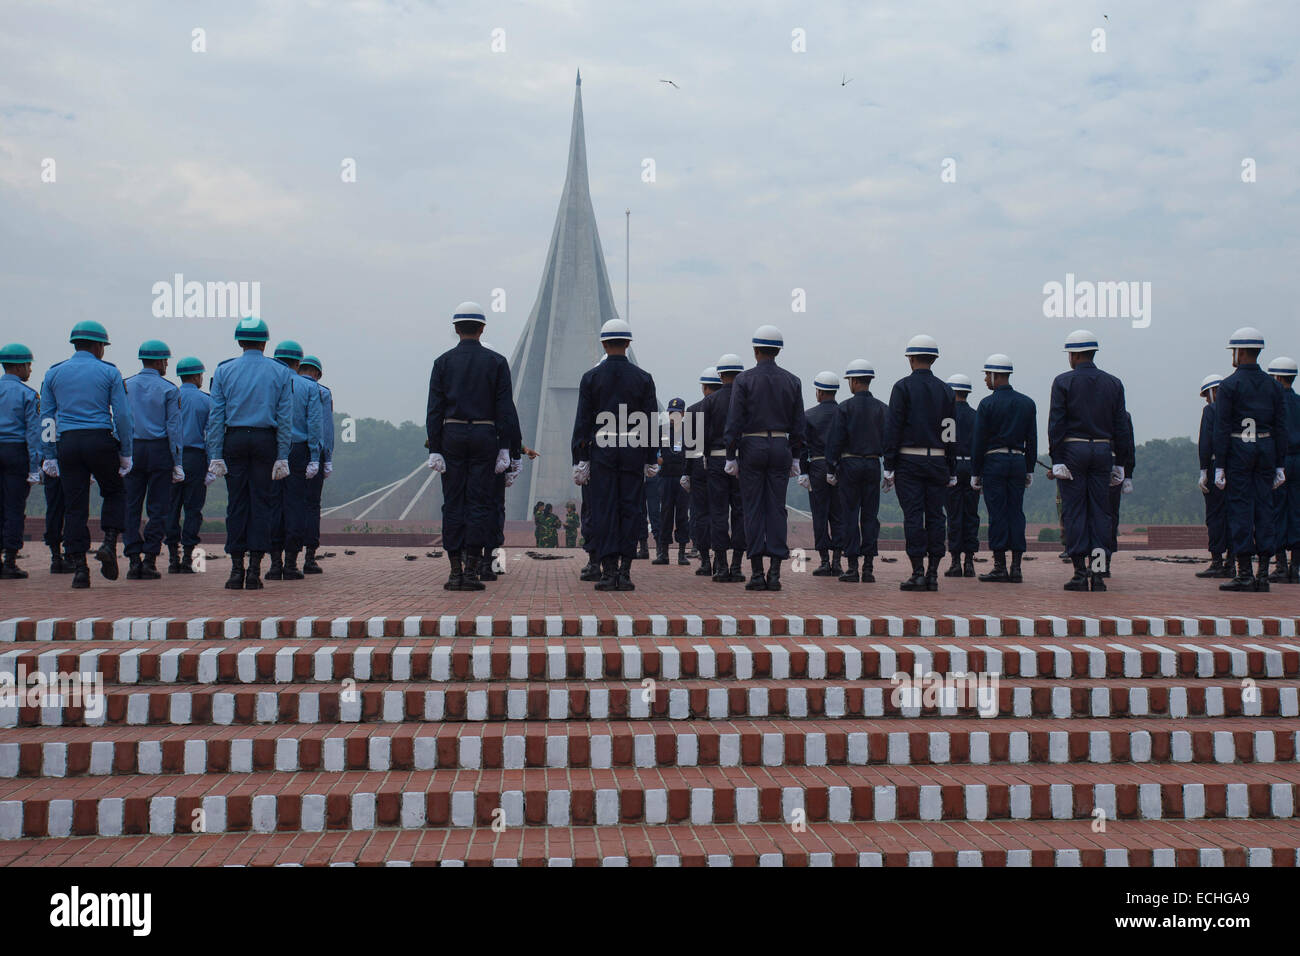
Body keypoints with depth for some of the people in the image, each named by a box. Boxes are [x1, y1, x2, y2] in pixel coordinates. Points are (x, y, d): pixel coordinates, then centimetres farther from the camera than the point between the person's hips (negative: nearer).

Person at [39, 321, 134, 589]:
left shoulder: (54, 373, 11)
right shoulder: (109, 372, 3)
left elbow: (46, 416, 9)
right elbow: (122, 415, -1)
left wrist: (48, 456, 11)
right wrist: (125, 453, 4)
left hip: (67, 443, 2)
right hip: (100, 441, -2)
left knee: (74, 506, 4)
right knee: (115, 492, 18)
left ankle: (79, 567, 0)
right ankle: (109, 543, -1)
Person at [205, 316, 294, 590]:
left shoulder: (224, 371, 6)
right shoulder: (280, 372, 5)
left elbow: (216, 416, 1)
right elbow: (285, 418, 0)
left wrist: (216, 455, 1)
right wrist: (282, 457, 0)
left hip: (234, 440, 1)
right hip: (266, 441, -1)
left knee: (236, 504, 4)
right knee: (262, 503, 1)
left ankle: (237, 569, 2)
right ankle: (254, 571, -1)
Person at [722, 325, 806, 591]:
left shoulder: (744, 379, -4)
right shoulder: (792, 381, 6)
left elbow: (734, 421, -7)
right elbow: (798, 424, 7)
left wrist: (731, 456, -2)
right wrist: (795, 458, 13)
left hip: (751, 448, -2)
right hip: (781, 449, 3)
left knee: (753, 510, 0)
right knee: (777, 509, 4)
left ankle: (757, 573, -2)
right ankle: (775, 572, 0)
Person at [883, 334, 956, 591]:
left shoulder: (903, 386, -3)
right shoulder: (945, 390, 10)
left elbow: (893, 428, -8)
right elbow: (952, 434, 10)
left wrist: (889, 467, -6)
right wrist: (952, 471, 14)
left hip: (909, 461, -4)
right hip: (938, 462, 4)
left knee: (913, 516, -4)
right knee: (935, 516, 5)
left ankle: (918, 572, -7)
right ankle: (933, 574, 5)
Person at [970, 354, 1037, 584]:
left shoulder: (987, 404, -6)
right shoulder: (1027, 403, 9)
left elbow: (978, 441, -6)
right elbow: (1032, 440, 10)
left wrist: (975, 472, 0)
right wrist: (1029, 470, 15)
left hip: (994, 462, -4)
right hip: (1018, 461, 4)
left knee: (997, 514, -3)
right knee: (1016, 513, 6)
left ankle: (1000, 567, -3)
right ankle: (1016, 568, 4)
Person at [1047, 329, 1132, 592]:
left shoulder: (1063, 381, -3)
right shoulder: (1113, 383, 8)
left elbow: (1056, 423, -8)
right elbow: (1121, 425, 7)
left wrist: (1056, 459, -7)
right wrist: (1119, 462, 11)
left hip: (1072, 451, -3)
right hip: (1103, 451, 3)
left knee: (1074, 511, 0)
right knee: (1100, 511, 5)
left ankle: (1080, 573, -3)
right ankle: (1097, 573, 0)